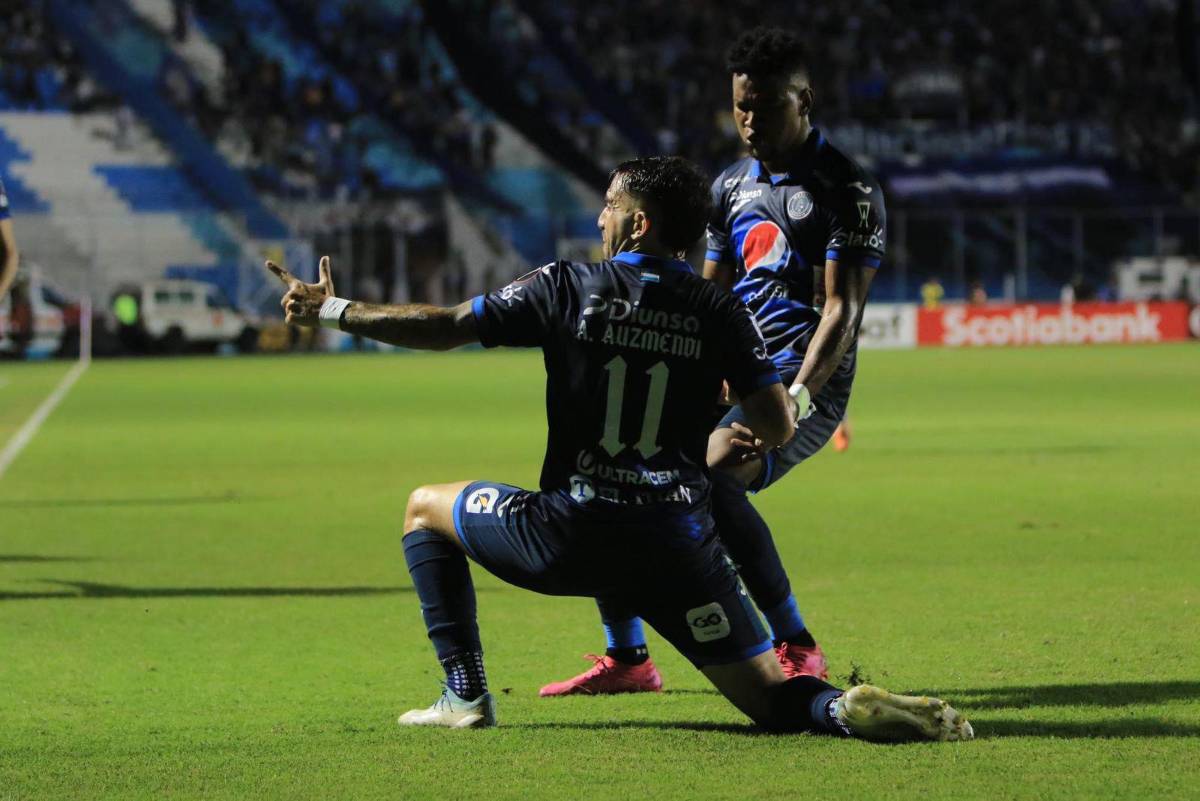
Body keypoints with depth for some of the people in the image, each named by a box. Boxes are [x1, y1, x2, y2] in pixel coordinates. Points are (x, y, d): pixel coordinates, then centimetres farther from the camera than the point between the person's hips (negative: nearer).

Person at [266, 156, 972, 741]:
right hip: (679, 545, 2)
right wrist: (736, 442, 24)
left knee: (425, 509, 25)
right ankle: (849, 709, -28)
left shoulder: (569, 288, 1)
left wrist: (332, 312, 14)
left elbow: (444, 328, 2)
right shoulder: (720, 312, 5)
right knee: (771, 697, 7)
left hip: (569, 537, -2)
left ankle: (466, 693, 17)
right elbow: (777, 426, 0)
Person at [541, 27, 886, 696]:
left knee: (709, 476, -33)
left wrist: (794, 399, -25)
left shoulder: (847, 189, -7)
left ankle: (798, 650, -23)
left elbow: (842, 310, -14)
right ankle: (627, 659, 10)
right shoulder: (731, 187, 16)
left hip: (806, 384, -8)